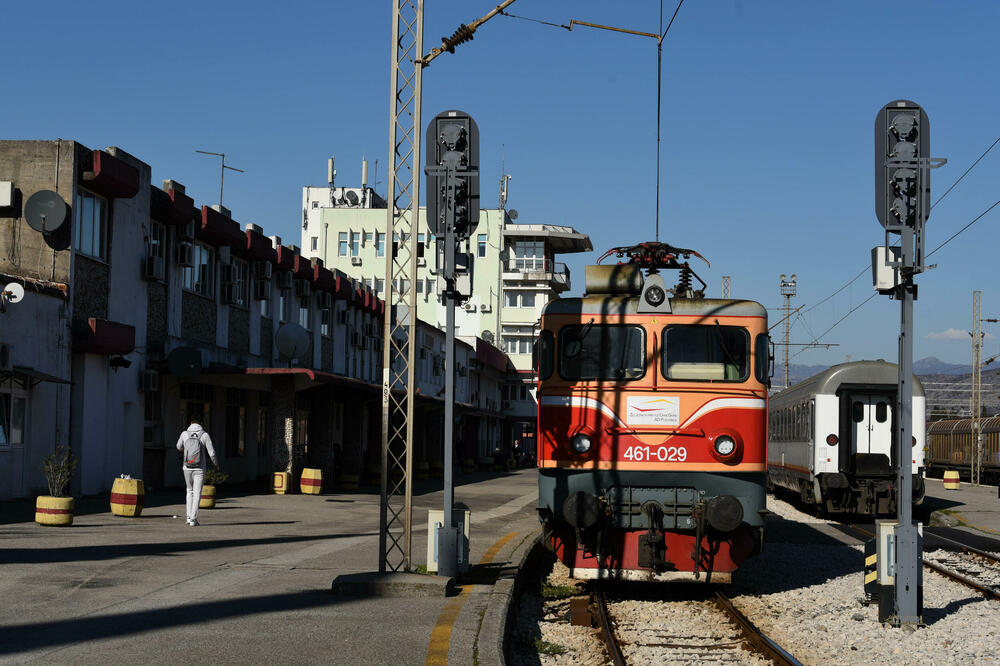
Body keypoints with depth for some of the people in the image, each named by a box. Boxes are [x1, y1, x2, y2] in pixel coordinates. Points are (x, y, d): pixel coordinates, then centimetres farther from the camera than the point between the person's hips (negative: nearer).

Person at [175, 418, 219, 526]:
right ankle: (193, 519, -6)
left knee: (190, 490, 22)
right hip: (199, 469, -2)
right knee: (197, 494, 3)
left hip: (187, 468, 2)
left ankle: (189, 516, 15)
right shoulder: (204, 435, -8)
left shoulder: (184, 434, -2)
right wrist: (216, 464, 11)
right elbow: (212, 453, -9)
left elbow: (179, 447, 19)